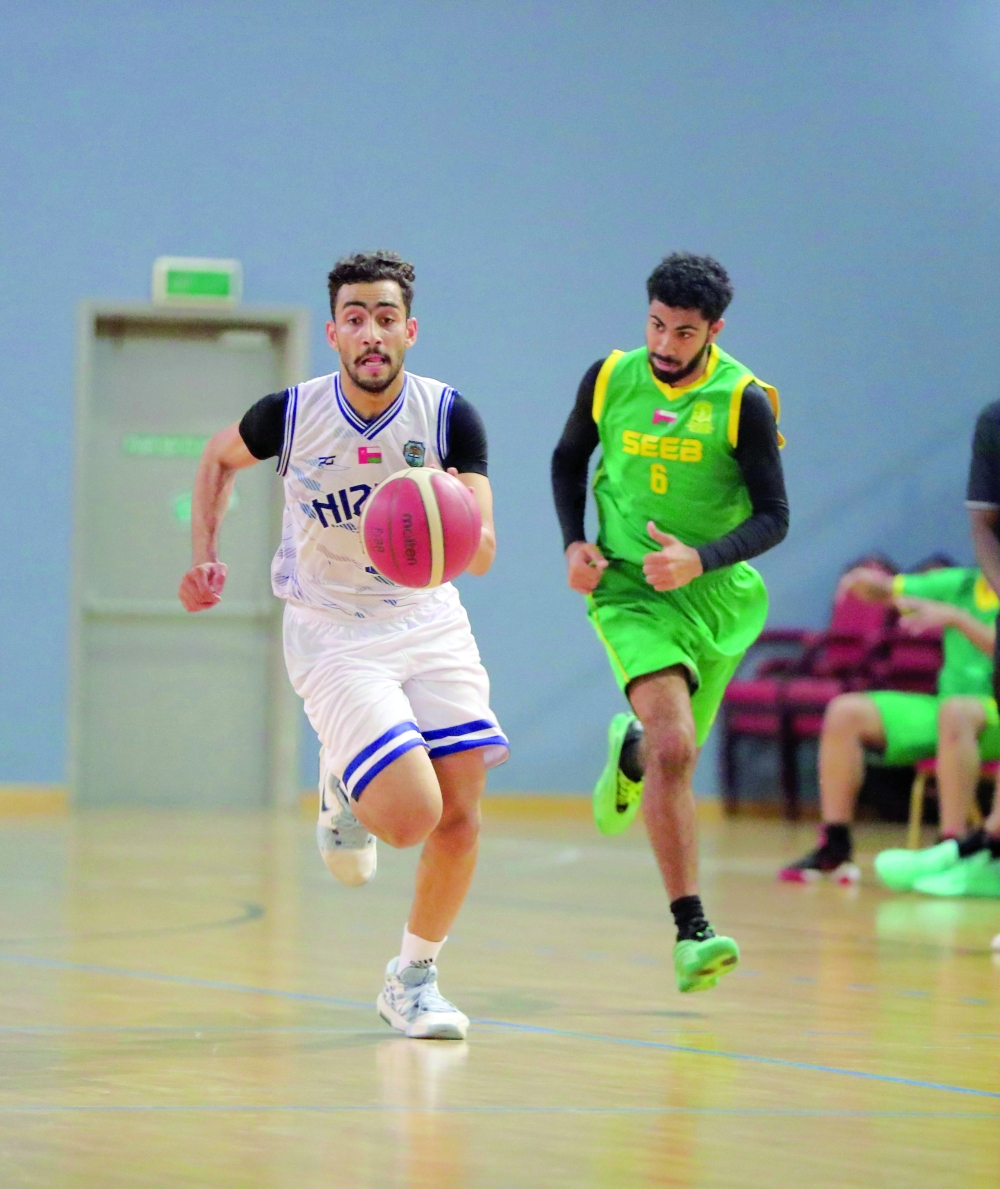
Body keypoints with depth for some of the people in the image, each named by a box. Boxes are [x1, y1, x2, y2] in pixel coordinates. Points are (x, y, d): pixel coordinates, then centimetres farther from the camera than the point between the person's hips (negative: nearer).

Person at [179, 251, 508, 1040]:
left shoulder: (449, 416, -13)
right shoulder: (293, 414, -13)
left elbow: (482, 555, -18)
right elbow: (220, 458, 10)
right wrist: (206, 556, 3)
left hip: (430, 621, 3)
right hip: (333, 635, -2)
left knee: (462, 814, -4)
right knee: (412, 817, -19)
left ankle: (414, 979, 18)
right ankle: (344, 791, 18)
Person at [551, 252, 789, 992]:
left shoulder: (744, 401, -11)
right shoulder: (608, 380, -4)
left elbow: (773, 517, -8)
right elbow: (569, 460, 14)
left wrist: (700, 560, -25)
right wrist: (574, 543, -1)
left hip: (719, 598, 1)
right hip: (630, 592, -1)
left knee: (671, 752, 16)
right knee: (674, 749, -21)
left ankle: (629, 751, 56)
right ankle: (692, 930, -20)